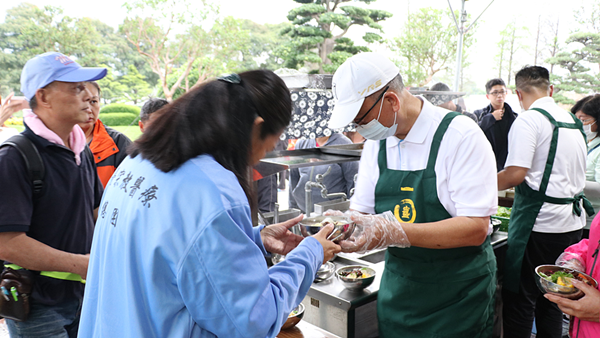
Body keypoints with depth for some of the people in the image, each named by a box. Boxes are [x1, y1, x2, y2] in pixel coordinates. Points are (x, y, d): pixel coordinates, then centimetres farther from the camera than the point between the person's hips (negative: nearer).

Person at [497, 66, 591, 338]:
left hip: (540, 223, -8)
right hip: (574, 222, 8)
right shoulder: (573, 121, 12)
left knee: (519, 298, 2)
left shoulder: (528, 120, -12)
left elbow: (515, 173, -21)